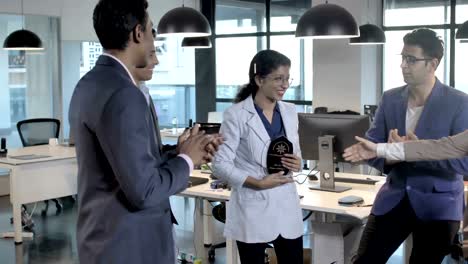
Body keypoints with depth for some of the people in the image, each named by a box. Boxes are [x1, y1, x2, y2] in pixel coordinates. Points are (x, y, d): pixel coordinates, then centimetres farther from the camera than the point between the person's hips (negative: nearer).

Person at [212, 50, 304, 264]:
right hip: (252, 211, -5)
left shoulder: (290, 112, 7)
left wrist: (297, 164, -6)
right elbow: (220, 165, -13)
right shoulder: (236, 115, -11)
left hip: (287, 206, 5)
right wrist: (259, 183, -19)